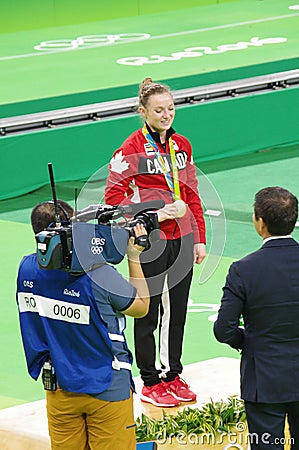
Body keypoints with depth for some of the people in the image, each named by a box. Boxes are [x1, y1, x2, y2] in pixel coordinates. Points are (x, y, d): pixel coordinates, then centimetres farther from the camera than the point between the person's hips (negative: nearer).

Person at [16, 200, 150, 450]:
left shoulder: (28, 269, -7)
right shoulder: (99, 275, -23)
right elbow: (141, 307, -6)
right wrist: (134, 257, 1)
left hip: (58, 387, 5)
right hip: (106, 387, -5)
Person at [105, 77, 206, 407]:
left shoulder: (181, 145, 8)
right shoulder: (132, 148, -9)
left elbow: (192, 195, 13)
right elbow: (113, 196, -12)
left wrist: (199, 239, 10)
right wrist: (154, 214, -16)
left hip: (182, 237, 5)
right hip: (150, 241, -5)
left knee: (177, 311, 12)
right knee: (148, 312, 3)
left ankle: (172, 374, 25)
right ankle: (151, 383, 13)